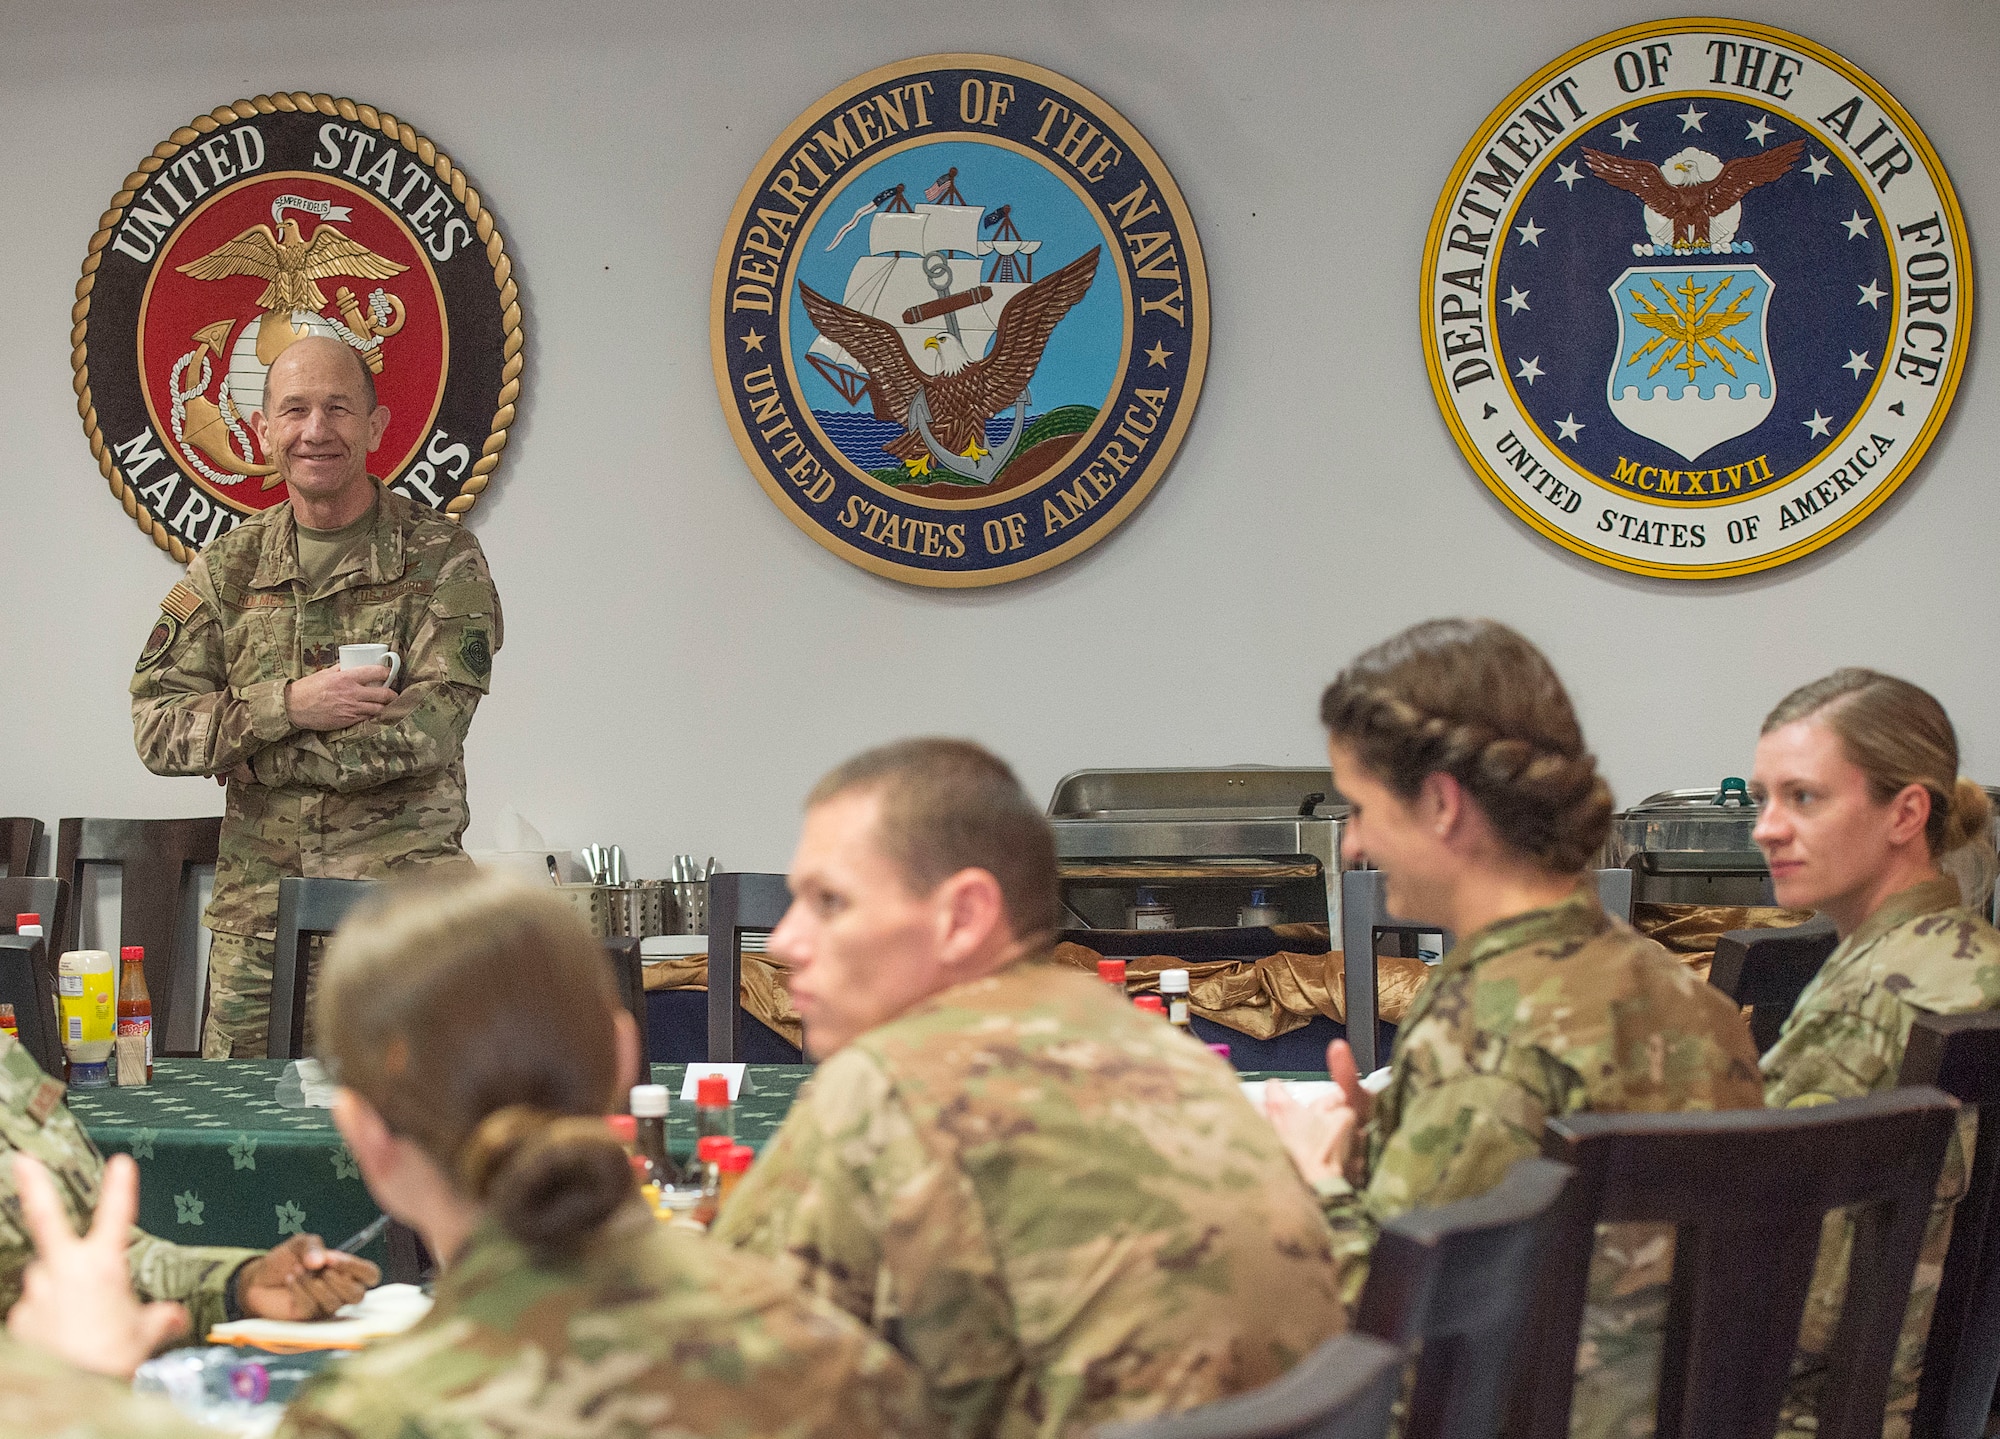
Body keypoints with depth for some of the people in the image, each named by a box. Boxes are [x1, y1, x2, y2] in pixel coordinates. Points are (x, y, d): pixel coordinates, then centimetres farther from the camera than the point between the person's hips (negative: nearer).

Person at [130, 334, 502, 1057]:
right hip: (257, 910, 3)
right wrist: (289, 704, -15)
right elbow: (157, 729, 2)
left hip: (401, 892, -3)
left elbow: (427, 732, -13)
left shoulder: (442, 560, -2)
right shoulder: (226, 568, 9)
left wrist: (246, 753, -9)